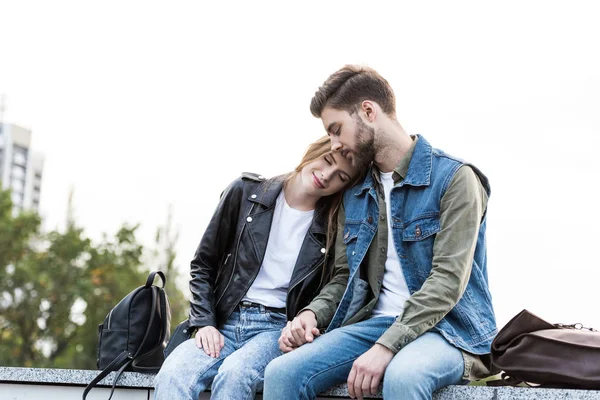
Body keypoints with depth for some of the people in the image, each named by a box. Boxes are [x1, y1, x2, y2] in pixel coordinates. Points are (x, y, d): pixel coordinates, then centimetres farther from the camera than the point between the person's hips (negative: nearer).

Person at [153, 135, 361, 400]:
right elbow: (203, 266, 8)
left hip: (278, 328, -1)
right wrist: (205, 323, -4)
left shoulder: (333, 228, 4)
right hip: (225, 323, 1)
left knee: (234, 375, -36)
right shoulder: (247, 192, 4)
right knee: (172, 376, -31)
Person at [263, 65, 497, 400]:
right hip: (376, 322, 6)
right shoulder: (355, 197, 15)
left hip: (447, 328, -5)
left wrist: (386, 347, -25)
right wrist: (313, 314, -3)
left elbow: (448, 278, -16)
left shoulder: (454, 178, -6)